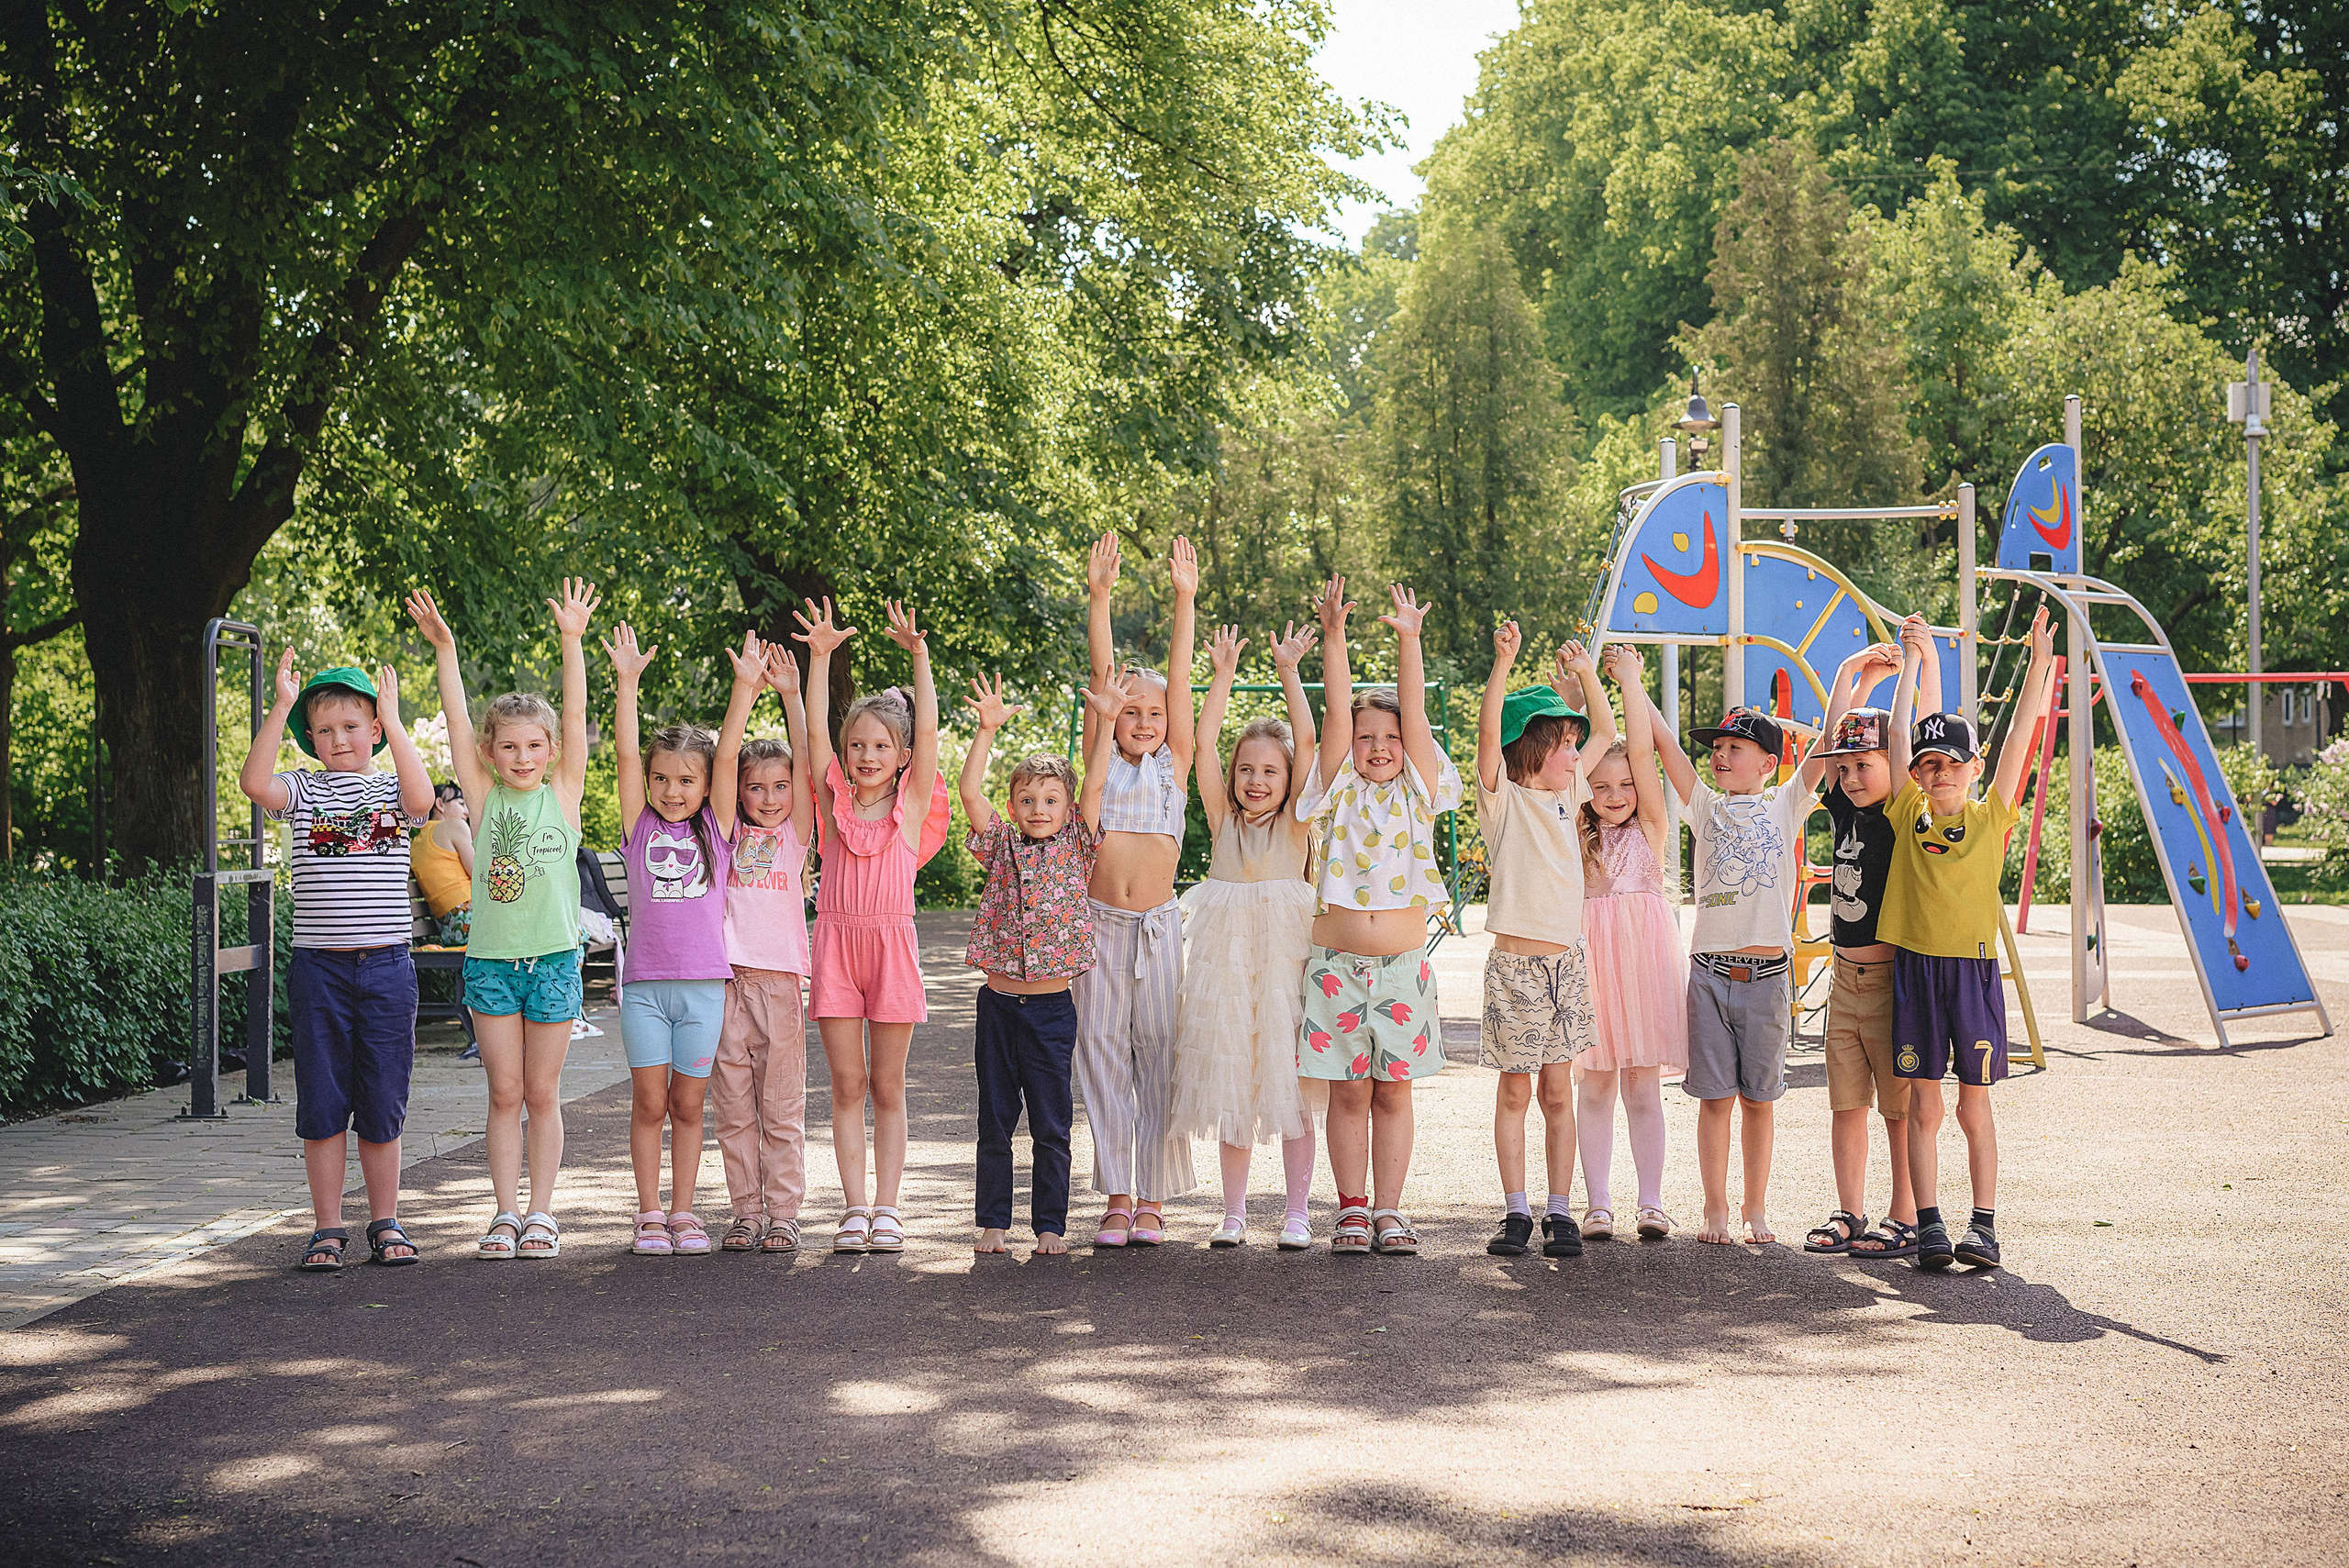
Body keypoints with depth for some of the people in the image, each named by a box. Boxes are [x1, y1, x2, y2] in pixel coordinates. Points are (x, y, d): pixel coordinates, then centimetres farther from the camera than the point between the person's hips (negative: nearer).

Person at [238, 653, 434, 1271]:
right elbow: (255, 783, -15)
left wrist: (393, 720, -17)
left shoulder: (391, 788, 6)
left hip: (386, 966, 0)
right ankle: (328, 1227, 13)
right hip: (318, 968, 0)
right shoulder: (303, 789, 5)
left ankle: (385, 1222, 18)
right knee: (321, 1104, 4)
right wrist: (281, 708, -18)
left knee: (382, 1104, 7)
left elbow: (421, 797, -18)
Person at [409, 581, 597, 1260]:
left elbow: (575, 715, -5)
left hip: (553, 957, -1)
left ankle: (541, 1213, 12)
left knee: (542, 1093, 6)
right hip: (490, 958, 1)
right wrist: (444, 649, -10)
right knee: (504, 1092, 5)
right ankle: (506, 1212, 11)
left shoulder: (563, 794, 2)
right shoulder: (483, 796, 3)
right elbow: (457, 722, -2)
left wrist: (572, 640, -13)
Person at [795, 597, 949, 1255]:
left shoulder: (912, 804, 3)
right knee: (847, 1085, 4)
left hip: (892, 945, -1)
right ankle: (855, 1208, 8)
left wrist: (918, 657, -13)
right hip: (835, 942, 1)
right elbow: (816, 729, -3)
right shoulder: (836, 799, 6)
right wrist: (820, 656, -12)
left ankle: (886, 1208, 10)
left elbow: (927, 731, -6)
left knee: (887, 1086, 6)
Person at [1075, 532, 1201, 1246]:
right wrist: (1099, 598, -6)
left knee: (1159, 1052, 1)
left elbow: (1179, 678, 0)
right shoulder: (1102, 758, 7)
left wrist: (1185, 601, -7)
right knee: (1102, 1048, 2)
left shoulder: (1174, 762, 7)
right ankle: (1116, 1195, 10)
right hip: (1100, 920, 0)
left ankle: (1152, 1197, 9)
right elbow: (1102, 675, 0)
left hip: (1159, 922, 0)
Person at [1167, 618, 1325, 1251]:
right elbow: (1203, 743, -2)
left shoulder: (1295, 822, 2)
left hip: (1284, 959, -2)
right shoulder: (1223, 818, 6)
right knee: (1230, 1086, 6)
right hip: (1224, 961, 2)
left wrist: (1288, 673, -9)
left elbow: (1307, 741, -7)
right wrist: (1224, 674, -5)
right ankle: (1234, 1212, 15)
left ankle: (1297, 1214, 9)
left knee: (1291, 1085, 1)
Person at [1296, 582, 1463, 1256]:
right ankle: (1352, 1209, 10)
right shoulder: (1339, 792, 4)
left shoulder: (1418, 792, 7)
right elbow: (1337, 713, -5)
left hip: (1403, 966, 1)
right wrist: (1333, 635, -14)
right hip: (1337, 965, -1)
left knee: (1393, 1092, 5)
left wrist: (1409, 639, -13)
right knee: (1349, 1093, 3)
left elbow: (1415, 712, -3)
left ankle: (1388, 1210, 10)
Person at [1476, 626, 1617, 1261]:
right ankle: (1516, 1212, 7)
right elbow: (1489, 731, -19)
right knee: (1514, 1090, 1)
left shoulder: (1566, 795, 13)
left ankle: (1560, 1211, 8)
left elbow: (1605, 732, 22)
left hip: (1567, 960, 5)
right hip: (1516, 963, -5)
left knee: (1558, 1091, 5)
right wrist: (1503, 660, -28)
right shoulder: (1503, 798, -4)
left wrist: (1586, 673, 11)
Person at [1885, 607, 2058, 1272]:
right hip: (1916, 968, 1)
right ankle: (1928, 1224, 4)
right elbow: (1898, 735, 2)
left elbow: (2019, 737, -3)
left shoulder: (1990, 818, 3)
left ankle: (1984, 1224, 6)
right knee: (1923, 1104, 2)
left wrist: (2039, 662, -9)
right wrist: (1913, 662, 5)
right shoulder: (1908, 816, 4)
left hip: (1974, 968, -1)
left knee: (1974, 1104, 3)